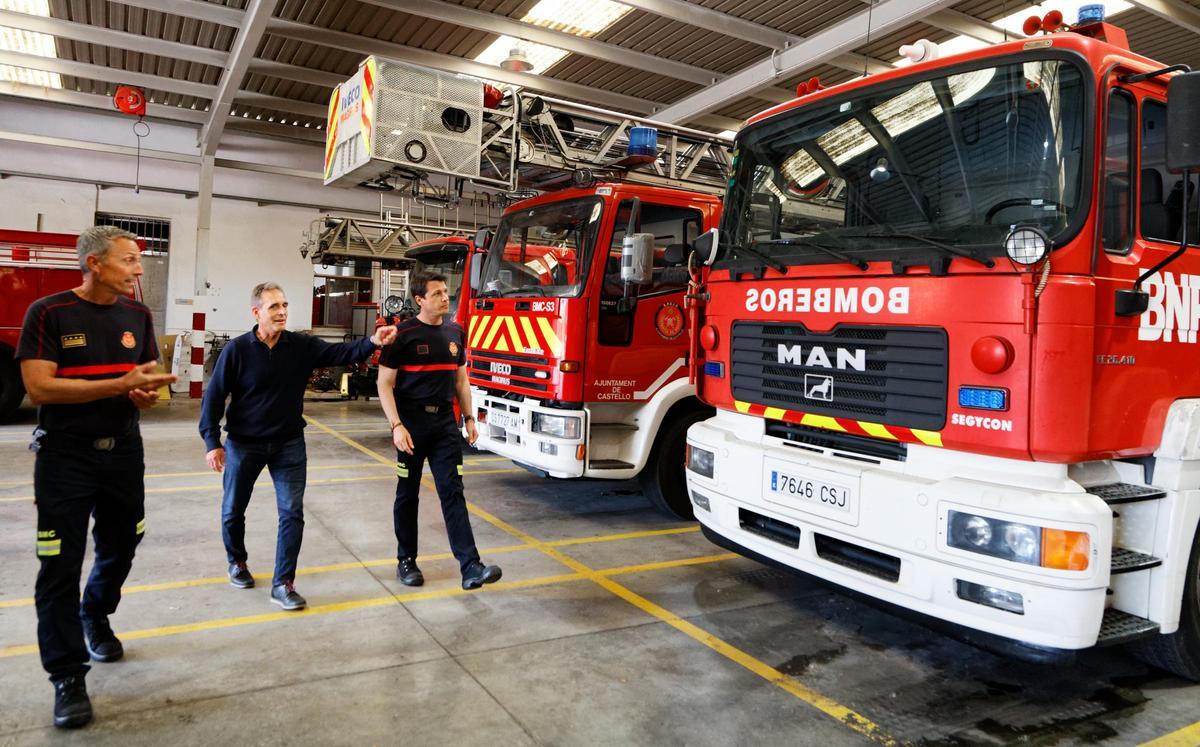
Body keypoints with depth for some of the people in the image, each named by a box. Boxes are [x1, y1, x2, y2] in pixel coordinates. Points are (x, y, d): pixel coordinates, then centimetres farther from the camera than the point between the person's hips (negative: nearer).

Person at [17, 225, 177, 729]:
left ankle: (95, 618, 46)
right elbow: (38, 386, -20)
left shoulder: (138, 316, 3)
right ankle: (68, 676, 11)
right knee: (61, 566, 0)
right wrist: (122, 384, -26)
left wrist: (146, 395, -13)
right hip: (65, 456, -5)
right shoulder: (48, 313, -12)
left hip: (123, 451, 5)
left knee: (119, 549, 18)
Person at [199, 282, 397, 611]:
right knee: (233, 510, 14)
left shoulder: (302, 346, -6)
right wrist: (212, 442, -12)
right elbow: (214, 396, -9)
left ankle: (283, 584, 7)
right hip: (243, 444, -1)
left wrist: (372, 342, -33)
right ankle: (237, 562, 41)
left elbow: (341, 352, -14)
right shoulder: (237, 349, -13)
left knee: (292, 513, -3)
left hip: (289, 444, 2)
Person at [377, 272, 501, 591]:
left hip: (445, 423, 4)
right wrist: (397, 426, -18)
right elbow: (385, 384, -9)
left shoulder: (455, 332, 8)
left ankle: (470, 567, -8)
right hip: (412, 424, -3)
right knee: (408, 494, 9)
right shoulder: (403, 335, -8)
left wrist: (469, 418, 11)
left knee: (453, 492, -3)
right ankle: (406, 560, 24)